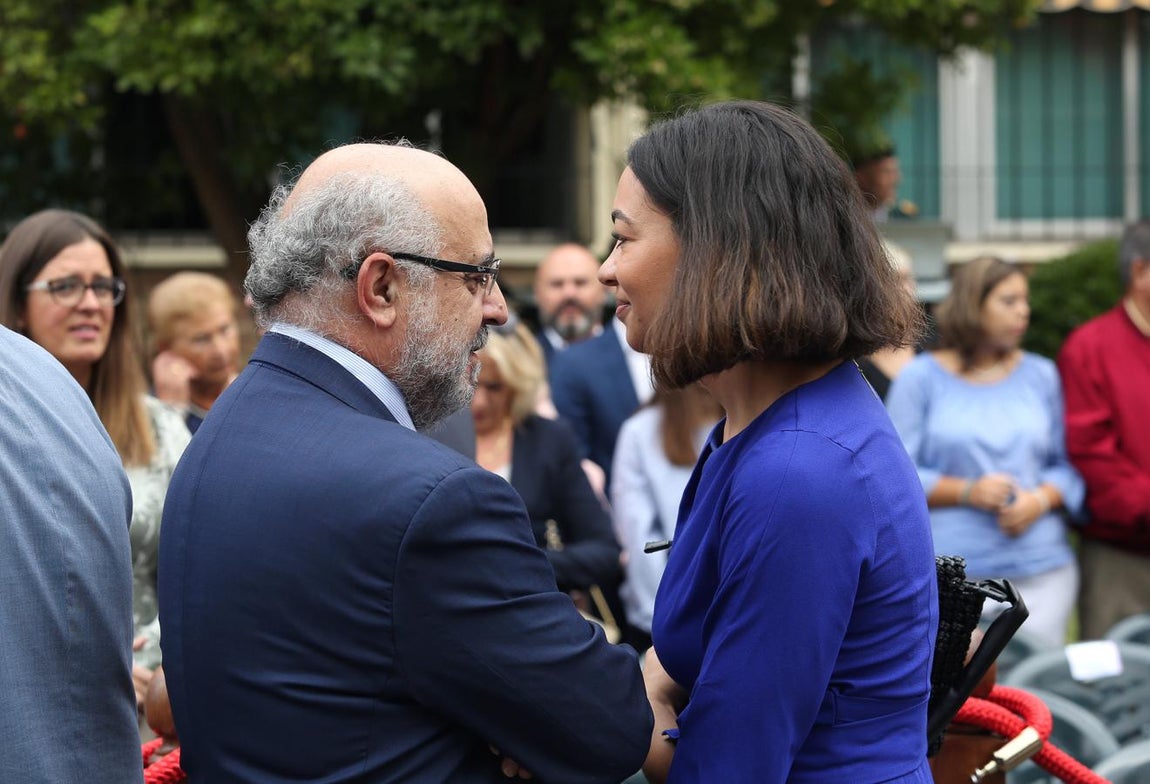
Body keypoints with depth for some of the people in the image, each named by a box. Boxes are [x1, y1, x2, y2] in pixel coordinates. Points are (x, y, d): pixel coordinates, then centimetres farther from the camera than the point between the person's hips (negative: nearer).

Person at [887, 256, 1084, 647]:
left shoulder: (1042, 375, 15)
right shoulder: (921, 377, 5)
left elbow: (1068, 464, 15)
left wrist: (1040, 500, -6)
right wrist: (967, 492, -12)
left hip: (1042, 570, 3)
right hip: (951, 570, -3)